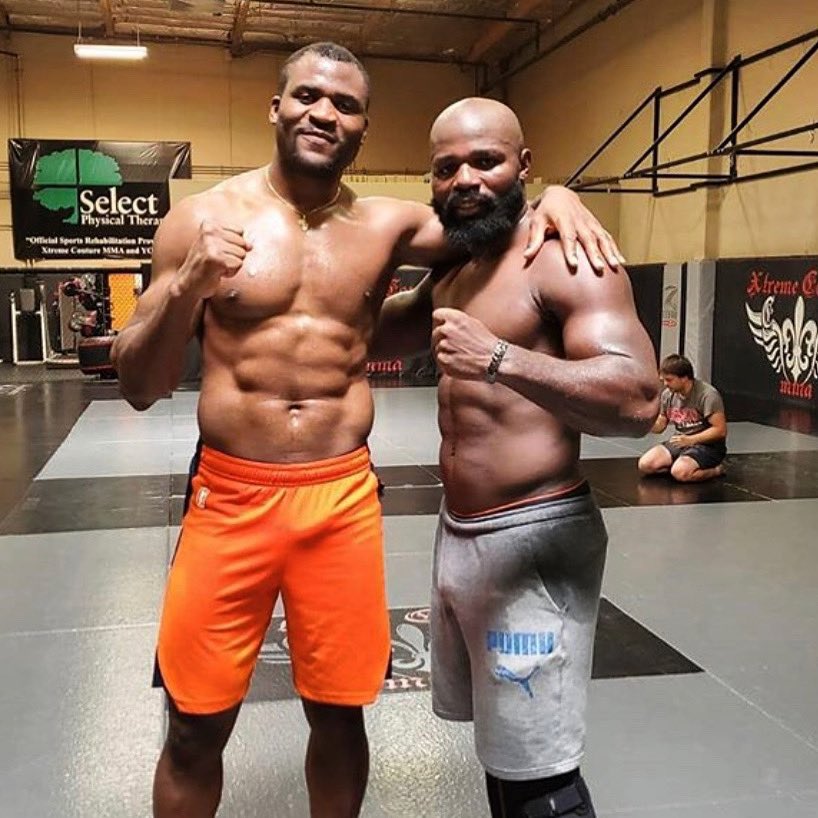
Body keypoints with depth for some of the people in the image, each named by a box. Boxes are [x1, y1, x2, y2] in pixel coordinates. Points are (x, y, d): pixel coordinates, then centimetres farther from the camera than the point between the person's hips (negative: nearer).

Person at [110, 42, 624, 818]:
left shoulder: (388, 225, 3)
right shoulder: (203, 218, -2)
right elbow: (139, 388, -3)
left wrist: (551, 195, -8)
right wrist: (184, 289, -21)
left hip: (343, 500, 2)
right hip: (229, 498, -1)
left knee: (339, 715, 14)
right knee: (195, 728, 9)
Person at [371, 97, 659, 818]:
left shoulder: (565, 259, -14)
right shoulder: (454, 272, 13)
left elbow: (638, 399, -27)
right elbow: (374, 332, 29)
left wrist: (500, 360, -37)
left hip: (532, 541, -9)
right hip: (458, 534, 9)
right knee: (497, 745, 22)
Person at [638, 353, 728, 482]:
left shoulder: (708, 395, -18)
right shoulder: (668, 394, 2)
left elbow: (720, 430, -19)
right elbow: (659, 426, 10)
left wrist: (690, 440, -26)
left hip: (707, 445, -7)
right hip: (680, 442, 7)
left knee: (680, 472, -33)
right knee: (645, 464, -13)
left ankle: (716, 470, -4)